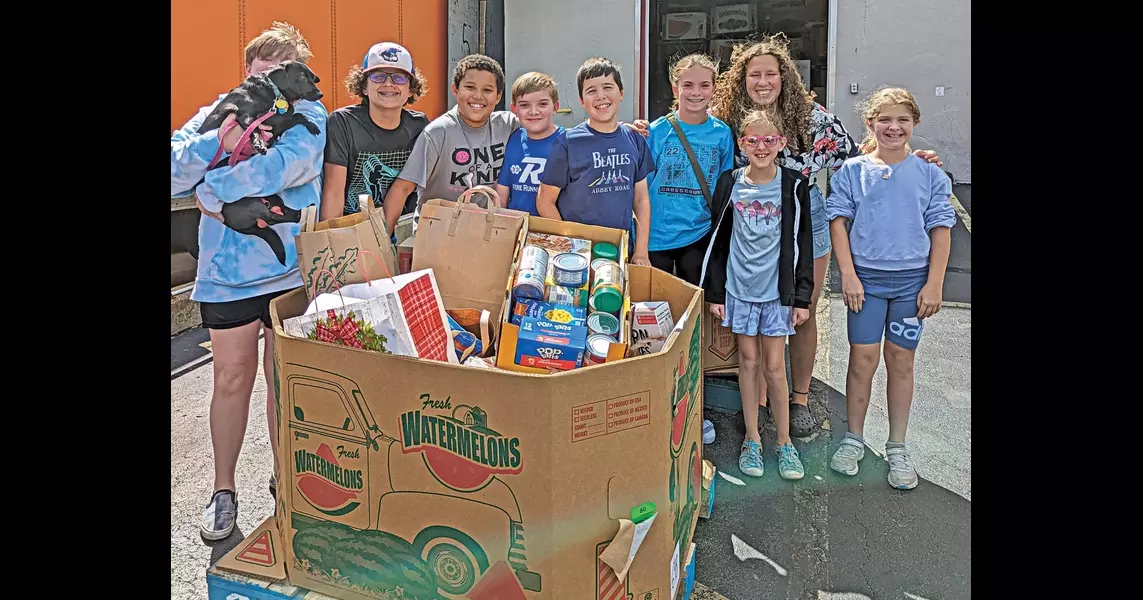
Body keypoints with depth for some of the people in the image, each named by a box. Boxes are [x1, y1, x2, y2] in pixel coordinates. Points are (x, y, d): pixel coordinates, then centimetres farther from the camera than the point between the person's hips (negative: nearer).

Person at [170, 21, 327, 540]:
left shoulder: (310, 119, -3)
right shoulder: (219, 112, 4)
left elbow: (281, 167, -23)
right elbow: (174, 170, -7)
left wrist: (208, 190, -15)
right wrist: (219, 141, -22)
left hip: (290, 270, -1)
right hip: (226, 270, 2)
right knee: (232, 379, 10)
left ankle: (284, 479, 29)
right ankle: (223, 489, 26)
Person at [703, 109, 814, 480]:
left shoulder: (793, 186, -3)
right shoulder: (730, 184, 0)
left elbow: (803, 244, 0)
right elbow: (719, 241, 4)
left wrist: (802, 297, -3)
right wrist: (715, 292, 2)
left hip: (777, 289, -1)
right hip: (739, 286, 1)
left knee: (774, 366, 2)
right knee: (749, 361, 9)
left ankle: (784, 442, 18)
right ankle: (752, 439, 22)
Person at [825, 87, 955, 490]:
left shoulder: (929, 173, 2)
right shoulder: (853, 171, 1)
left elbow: (940, 229, 2)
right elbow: (838, 221, -1)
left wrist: (934, 284, -4)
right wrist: (848, 274, -8)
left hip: (913, 279, 1)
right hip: (866, 276, -1)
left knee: (901, 361, 8)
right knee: (863, 358, 1)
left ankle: (897, 448, 19)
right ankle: (854, 439, 19)